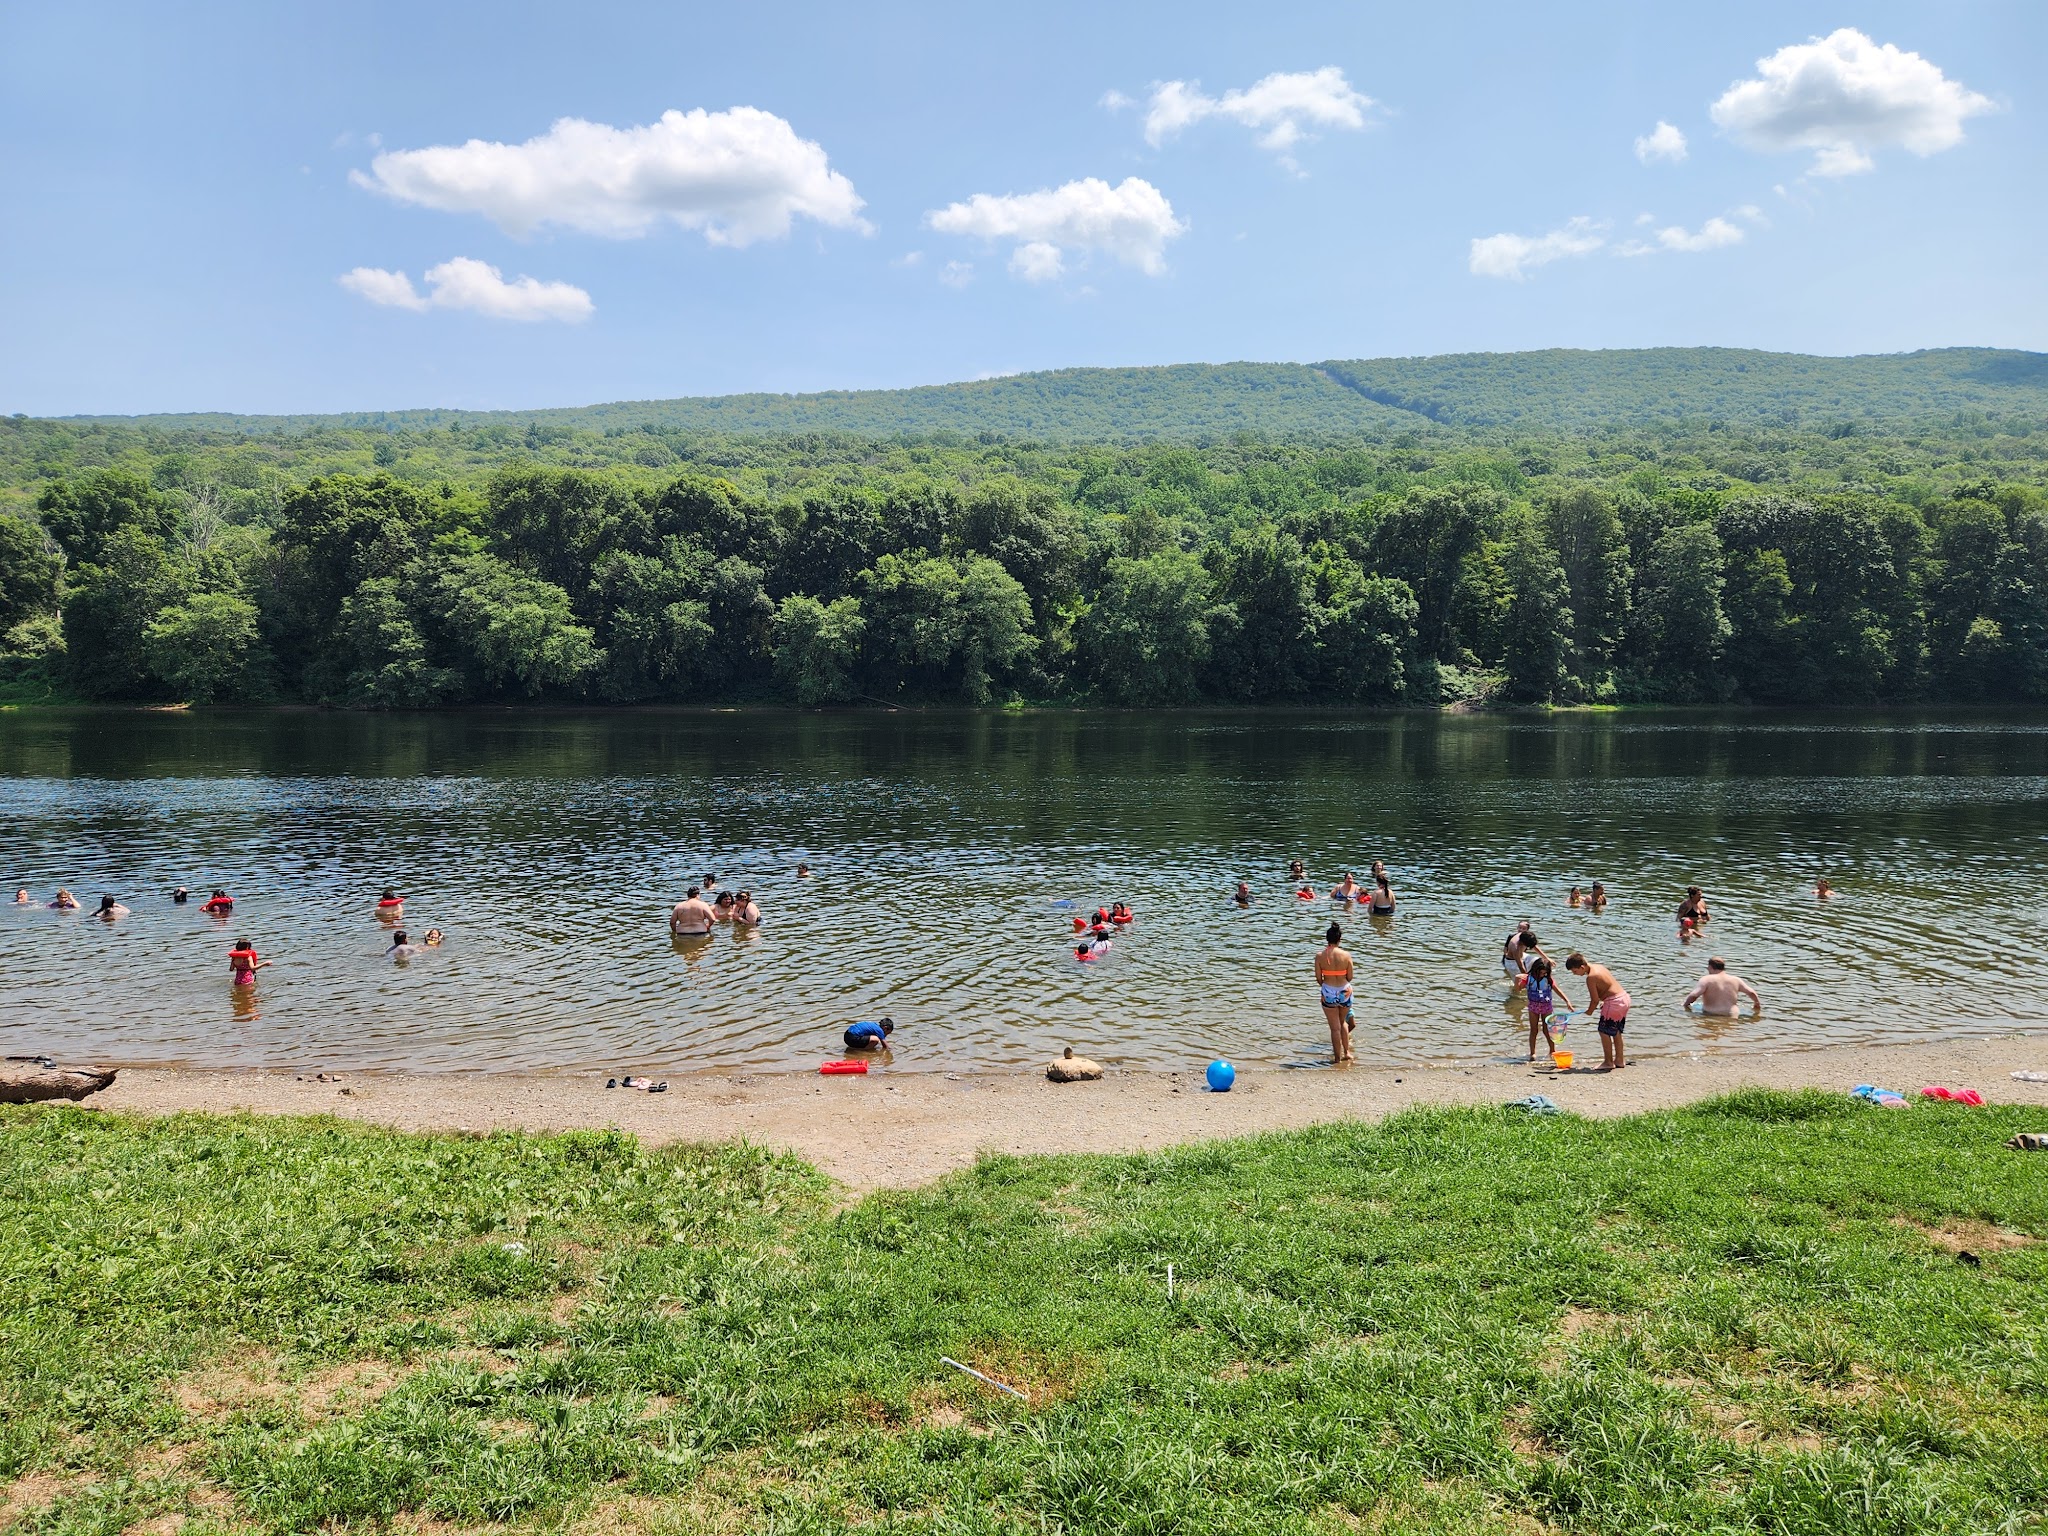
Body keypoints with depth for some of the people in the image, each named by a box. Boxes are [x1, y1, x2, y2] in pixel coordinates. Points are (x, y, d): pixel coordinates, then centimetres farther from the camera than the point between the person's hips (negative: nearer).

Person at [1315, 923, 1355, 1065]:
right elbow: (1350, 977, -2)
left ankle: (1337, 1058, 14)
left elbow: (1318, 978, -5)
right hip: (1344, 991, 1)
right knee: (1343, 1022, 26)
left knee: (1335, 1027, 9)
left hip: (1328, 993, -1)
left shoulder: (1320, 956, -11)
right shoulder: (1346, 955, -10)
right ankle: (1346, 1052, 26)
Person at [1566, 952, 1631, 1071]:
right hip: (1624, 998, 10)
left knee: (1604, 1032, 2)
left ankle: (1608, 1062, 7)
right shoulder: (1599, 967, 10)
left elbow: (1595, 1000, -14)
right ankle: (1619, 1060, 28)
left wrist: (1589, 1011, 5)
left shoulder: (1590, 977, -18)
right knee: (1616, 1032, 20)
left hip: (1614, 1002, -10)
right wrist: (1605, 1002, 13)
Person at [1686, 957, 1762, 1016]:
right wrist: (1757, 1004, 36)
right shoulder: (1735, 980, 9)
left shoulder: (1706, 980, -4)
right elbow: (1751, 992, 17)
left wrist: (1686, 1004, 6)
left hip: (1711, 1014, -4)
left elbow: (1693, 995, -14)